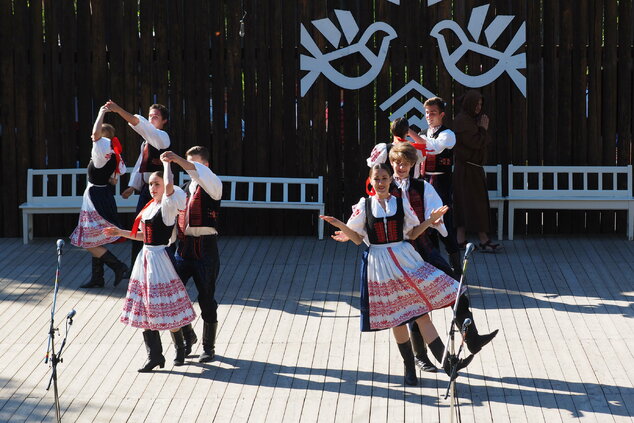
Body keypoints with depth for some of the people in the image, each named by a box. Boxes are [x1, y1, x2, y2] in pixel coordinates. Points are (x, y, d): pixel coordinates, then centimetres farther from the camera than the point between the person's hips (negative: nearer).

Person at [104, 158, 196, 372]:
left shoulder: (168, 206, -12)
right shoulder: (149, 207, 12)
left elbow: (170, 185, -33)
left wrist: (167, 163, -19)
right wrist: (121, 233, 13)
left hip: (160, 259, -8)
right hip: (145, 258, 8)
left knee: (165, 309, -2)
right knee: (144, 309, 7)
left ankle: (180, 348, 18)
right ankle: (154, 356, 12)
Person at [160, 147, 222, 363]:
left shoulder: (212, 185, -6)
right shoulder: (184, 188, 14)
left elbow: (201, 173, -28)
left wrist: (178, 160, -39)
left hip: (205, 248, -6)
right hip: (184, 246, 6)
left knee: (206, 298, 2)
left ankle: (209, 347, 16)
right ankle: (187, 335, 20)